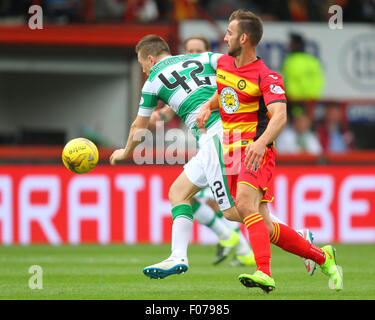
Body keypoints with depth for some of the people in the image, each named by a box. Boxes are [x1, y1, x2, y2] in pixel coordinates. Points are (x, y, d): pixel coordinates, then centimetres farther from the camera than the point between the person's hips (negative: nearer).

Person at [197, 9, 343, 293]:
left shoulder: (266, 77, -11)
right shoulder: (223, 64, 12)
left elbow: (279, 116, -24)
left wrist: (261, 142, -42)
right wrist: (208, 106, 11)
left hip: (256, 152, -7)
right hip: (231, 152, 7)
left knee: (245, 203, -34)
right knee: (266, 229, 3)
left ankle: (265, 274, -44)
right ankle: (322, 256, 19)